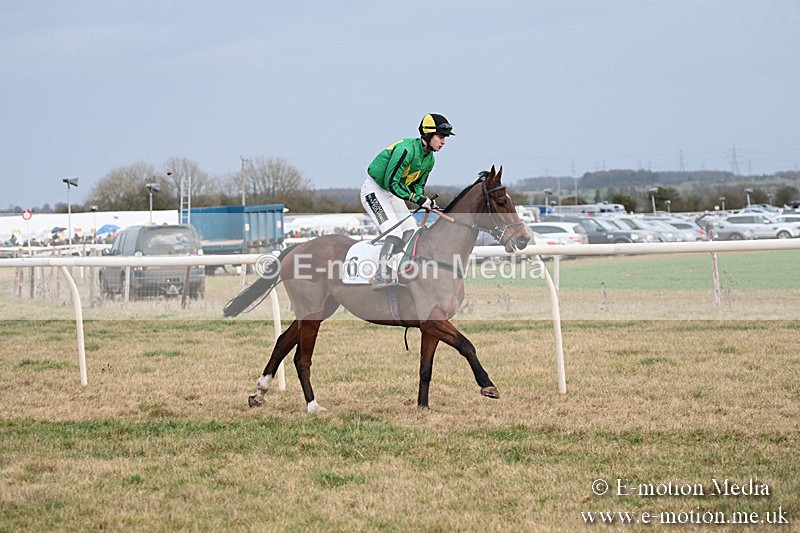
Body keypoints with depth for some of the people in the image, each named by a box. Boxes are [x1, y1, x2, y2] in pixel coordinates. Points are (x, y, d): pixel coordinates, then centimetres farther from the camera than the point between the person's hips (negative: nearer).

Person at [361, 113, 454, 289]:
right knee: (394, 233, -23)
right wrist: (418, 199, -28)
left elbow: (418, 185, 11)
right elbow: (391, 182, -28)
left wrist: (427, 202, -11)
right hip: (374, 190, -10)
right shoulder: (406, 149, -27)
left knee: (412, 232, 3)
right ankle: (382, 277, -29)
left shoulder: (429, 159, 2)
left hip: (392, 194, 10)